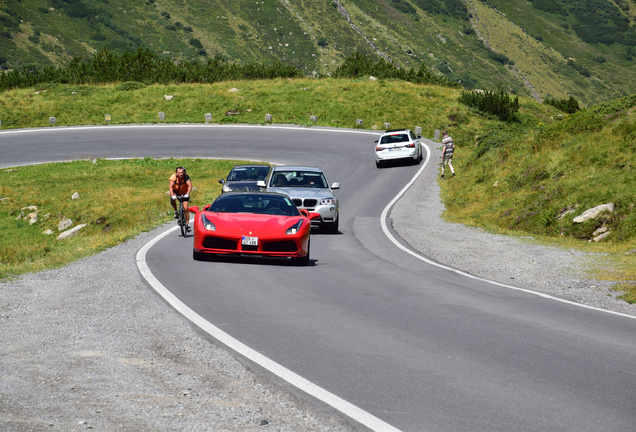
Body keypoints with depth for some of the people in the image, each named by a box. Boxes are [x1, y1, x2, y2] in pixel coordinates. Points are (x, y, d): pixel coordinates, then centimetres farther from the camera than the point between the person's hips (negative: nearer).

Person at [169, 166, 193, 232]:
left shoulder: (186, 176, -27)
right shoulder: (173, 177, -26)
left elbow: (190, 186, -36)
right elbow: (170, 187, -35)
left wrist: (187, 193, -53)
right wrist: (172, 195, -51)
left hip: (184, 193, 0)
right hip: (176, 191, 0)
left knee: (186, 209, -8)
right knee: (172, 199, -33)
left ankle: (187, 224, 4)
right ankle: (176, 211, -9)